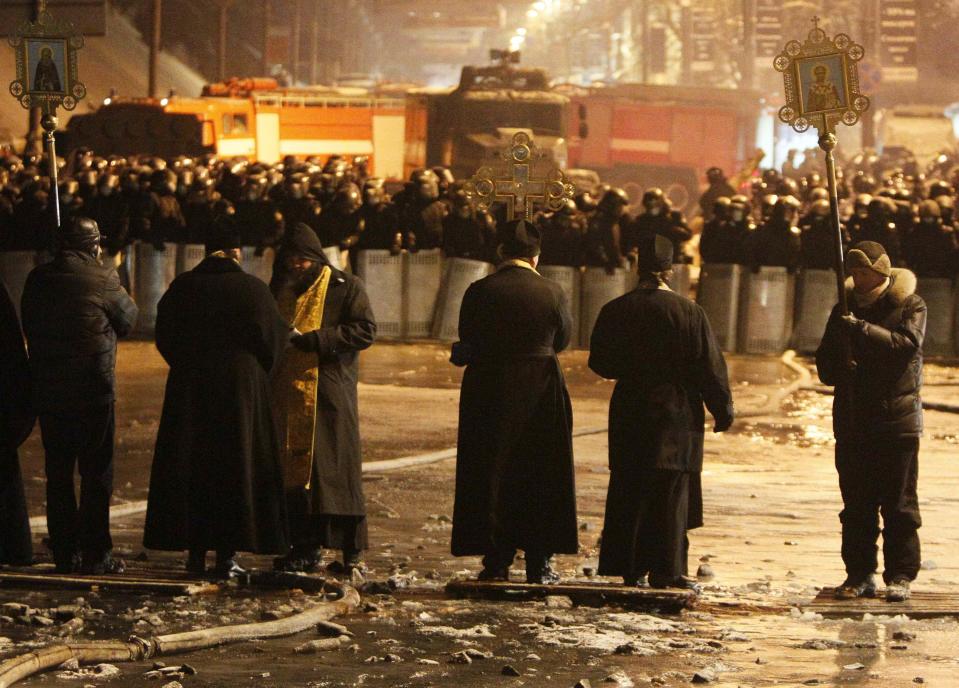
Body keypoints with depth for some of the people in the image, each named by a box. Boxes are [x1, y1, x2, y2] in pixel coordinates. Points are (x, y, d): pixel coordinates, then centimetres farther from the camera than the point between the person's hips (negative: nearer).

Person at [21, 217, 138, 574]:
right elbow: (127, 319, 2)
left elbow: (28, 326, 12)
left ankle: (65, 553, 14)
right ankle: (95, 554, 2)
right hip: (94, 390, -4)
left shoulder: (37, 279, 3)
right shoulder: (101, 278, -11)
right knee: (97, 474, 3)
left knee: (58, 474, 11)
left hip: (48, 393, 4)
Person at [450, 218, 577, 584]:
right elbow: (562, 340, 7)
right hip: (542, 389, 0)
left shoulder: (480, 291, -7)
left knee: (491, 475, 8)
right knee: (540, 475, 10)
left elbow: (465, 345, 0)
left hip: (488, 390, 0)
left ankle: (496, 562, 7)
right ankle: (538, 563, 10)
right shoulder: (551, 292, -6)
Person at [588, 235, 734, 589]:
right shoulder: (688, 312, -9)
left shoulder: (616, 310, -2)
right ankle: (666, 569, -1)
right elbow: (711, 366, -6)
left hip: (629, 411, 3)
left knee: (629, 490, 10)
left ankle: (629, 567, 12)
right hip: (677, 412, -3)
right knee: (671, 492, 1)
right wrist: (723, 410, 3)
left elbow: (600, 363, 7)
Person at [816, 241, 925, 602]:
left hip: (897, 419, -4)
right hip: (852, 420, 4)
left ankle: (900, 576, 2)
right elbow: (825, 362, 13)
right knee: (856, 502, 5)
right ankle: (859, 575, 11)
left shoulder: (909, 305, 0)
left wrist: (863, 329, -28)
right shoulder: (845, 308, 12)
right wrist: (840, 369, -10)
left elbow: (908, 343, -18)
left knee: (899, 503, -2)